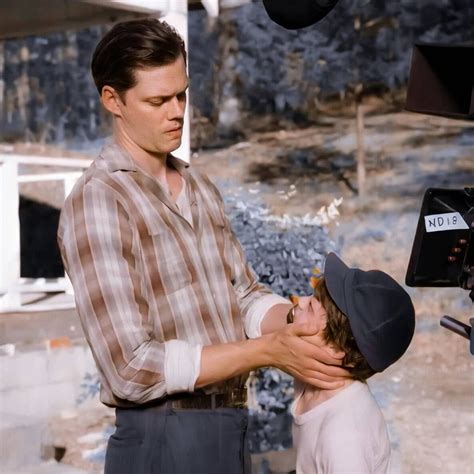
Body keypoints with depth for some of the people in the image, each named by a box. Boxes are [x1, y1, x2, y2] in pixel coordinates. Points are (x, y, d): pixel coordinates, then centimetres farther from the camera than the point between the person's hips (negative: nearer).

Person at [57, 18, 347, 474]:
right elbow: (132, 367, -20)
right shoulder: (96, 202, -14)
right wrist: (268, 350, -20)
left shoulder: (200, 188, 12)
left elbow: (243, 296, 8)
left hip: (230, 430, 7)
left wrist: (304, 324, -12)